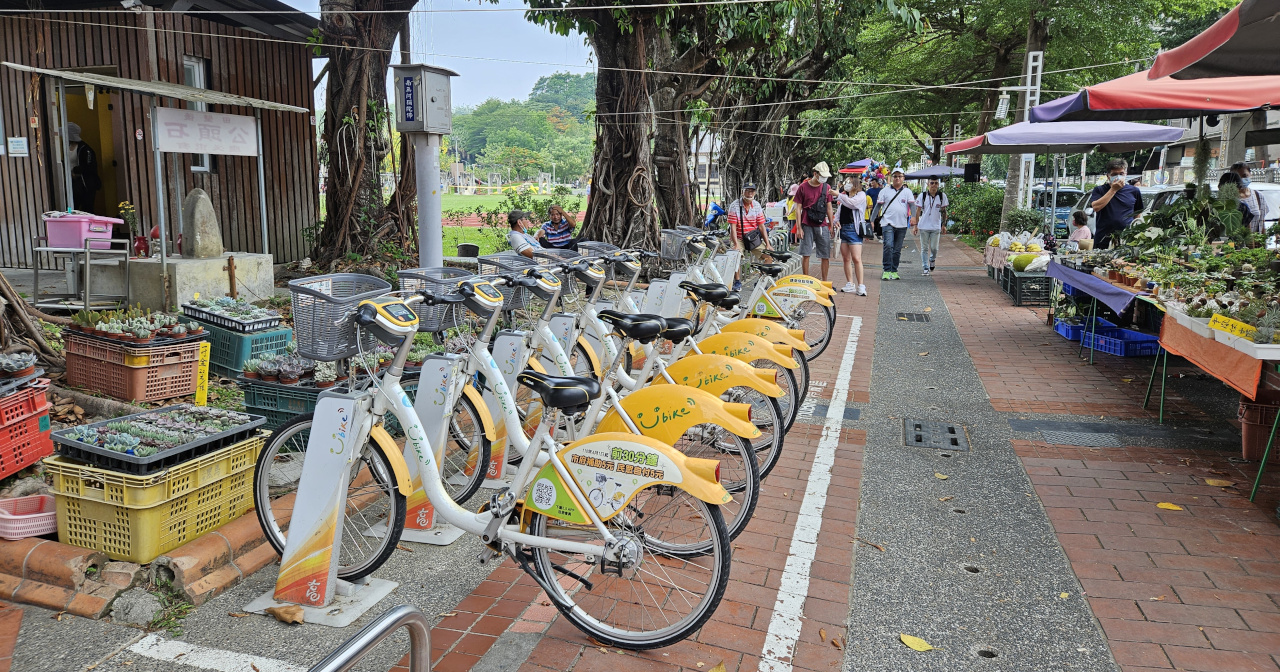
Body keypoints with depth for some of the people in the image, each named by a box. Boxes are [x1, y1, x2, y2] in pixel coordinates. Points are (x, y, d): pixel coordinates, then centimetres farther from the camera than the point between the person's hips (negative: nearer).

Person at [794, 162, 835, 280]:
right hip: (807, 225, -3)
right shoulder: (803, 187, -1)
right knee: (805, 254, 0)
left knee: (826, 255, 2)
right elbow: (798, 208, 0)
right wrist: (799, 228, -5)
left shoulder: (827, 187, 9)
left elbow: (829, 208, 14)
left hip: (822, 226, 3)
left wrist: (831, 225, 11)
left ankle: (824, 282, 12)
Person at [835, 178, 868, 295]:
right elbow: (839, 210, 17)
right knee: (846, 258, 8)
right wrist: (836, 221, 0)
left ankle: (860, 286, -9)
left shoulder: (861, 195, 0)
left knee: (856, 258, -12)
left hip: (854, 228, -6)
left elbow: (852, 203, -17)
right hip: (843, 228, 6)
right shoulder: (844, 196, 18)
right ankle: (850, 284, 15)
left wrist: (839, 195, -13)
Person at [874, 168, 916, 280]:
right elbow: (878, 205, 7)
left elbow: (912, 204, -1)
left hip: (902, 225, 2)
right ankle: (887, 271, -12)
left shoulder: (907, 191, 10)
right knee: (888, 246, -17)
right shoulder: (885, 191, 7)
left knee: (897, 249, 7)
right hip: (887, 223, -2)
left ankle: (894, 271, 17)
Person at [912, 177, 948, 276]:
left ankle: (932, 260, 30)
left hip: (936, 227, 0)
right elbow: (918, 211, 3)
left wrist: (944, 225, 6)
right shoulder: (922, 196, 1)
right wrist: (915, 225, -1)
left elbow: (944, 211, 9)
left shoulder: (942, 196, 3)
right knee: (924, 248, 3)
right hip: (923, 226, 0)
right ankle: (925, 268, 12)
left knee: (934, 247, -1)